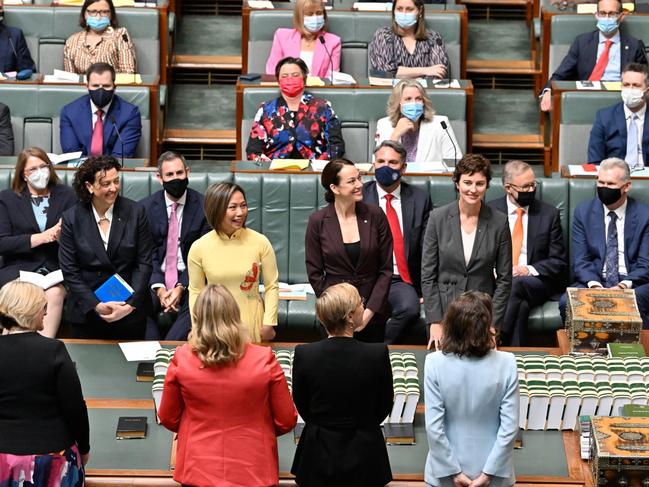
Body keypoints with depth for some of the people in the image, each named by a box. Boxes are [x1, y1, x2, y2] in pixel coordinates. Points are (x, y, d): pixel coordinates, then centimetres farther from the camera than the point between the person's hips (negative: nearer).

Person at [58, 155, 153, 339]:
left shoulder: (135, 212, -2)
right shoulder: (71, 218, -3)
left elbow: (144, 263, -2)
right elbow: (69, 270, -4)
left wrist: (130, 305, -13)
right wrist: (96, 306, -14)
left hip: (130, 309, 0)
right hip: (86, 310, 0)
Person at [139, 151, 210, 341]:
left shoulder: (202, 206, -1)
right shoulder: (146, 207, 4)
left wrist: (181, 287, -15)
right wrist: (159, 288, -15)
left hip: (189, 278, -1)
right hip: (156, 277, 1)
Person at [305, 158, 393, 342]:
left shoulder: (375, 215, -5)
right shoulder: (318, 221, -7)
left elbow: (386, 269, -2)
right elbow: (314, 273, -3)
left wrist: (370, 310, -10)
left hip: (373, 311, 1)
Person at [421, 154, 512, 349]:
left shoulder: (499, 222, -3)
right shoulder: (438, 218, -3)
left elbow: (504, 279, 1)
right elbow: (428, 275, -1)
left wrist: (492, 325, -5)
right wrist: (435, 322, -7)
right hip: (444, 309, 0)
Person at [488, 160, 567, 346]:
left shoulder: (549, 214, 8)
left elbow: (558, 261, 7)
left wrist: (530, 270, -11)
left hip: (535, 283, 0)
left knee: (516, 284, -37)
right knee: (521, 305, -35)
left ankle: (496, 341, -37)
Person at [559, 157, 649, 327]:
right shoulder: (583, 212, 9)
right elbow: (580, 261, 3)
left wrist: (623, 286, -20)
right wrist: (594, 285, -17)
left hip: (633, 284, -2)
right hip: (594, 282, 2)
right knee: (566, 302, -29)